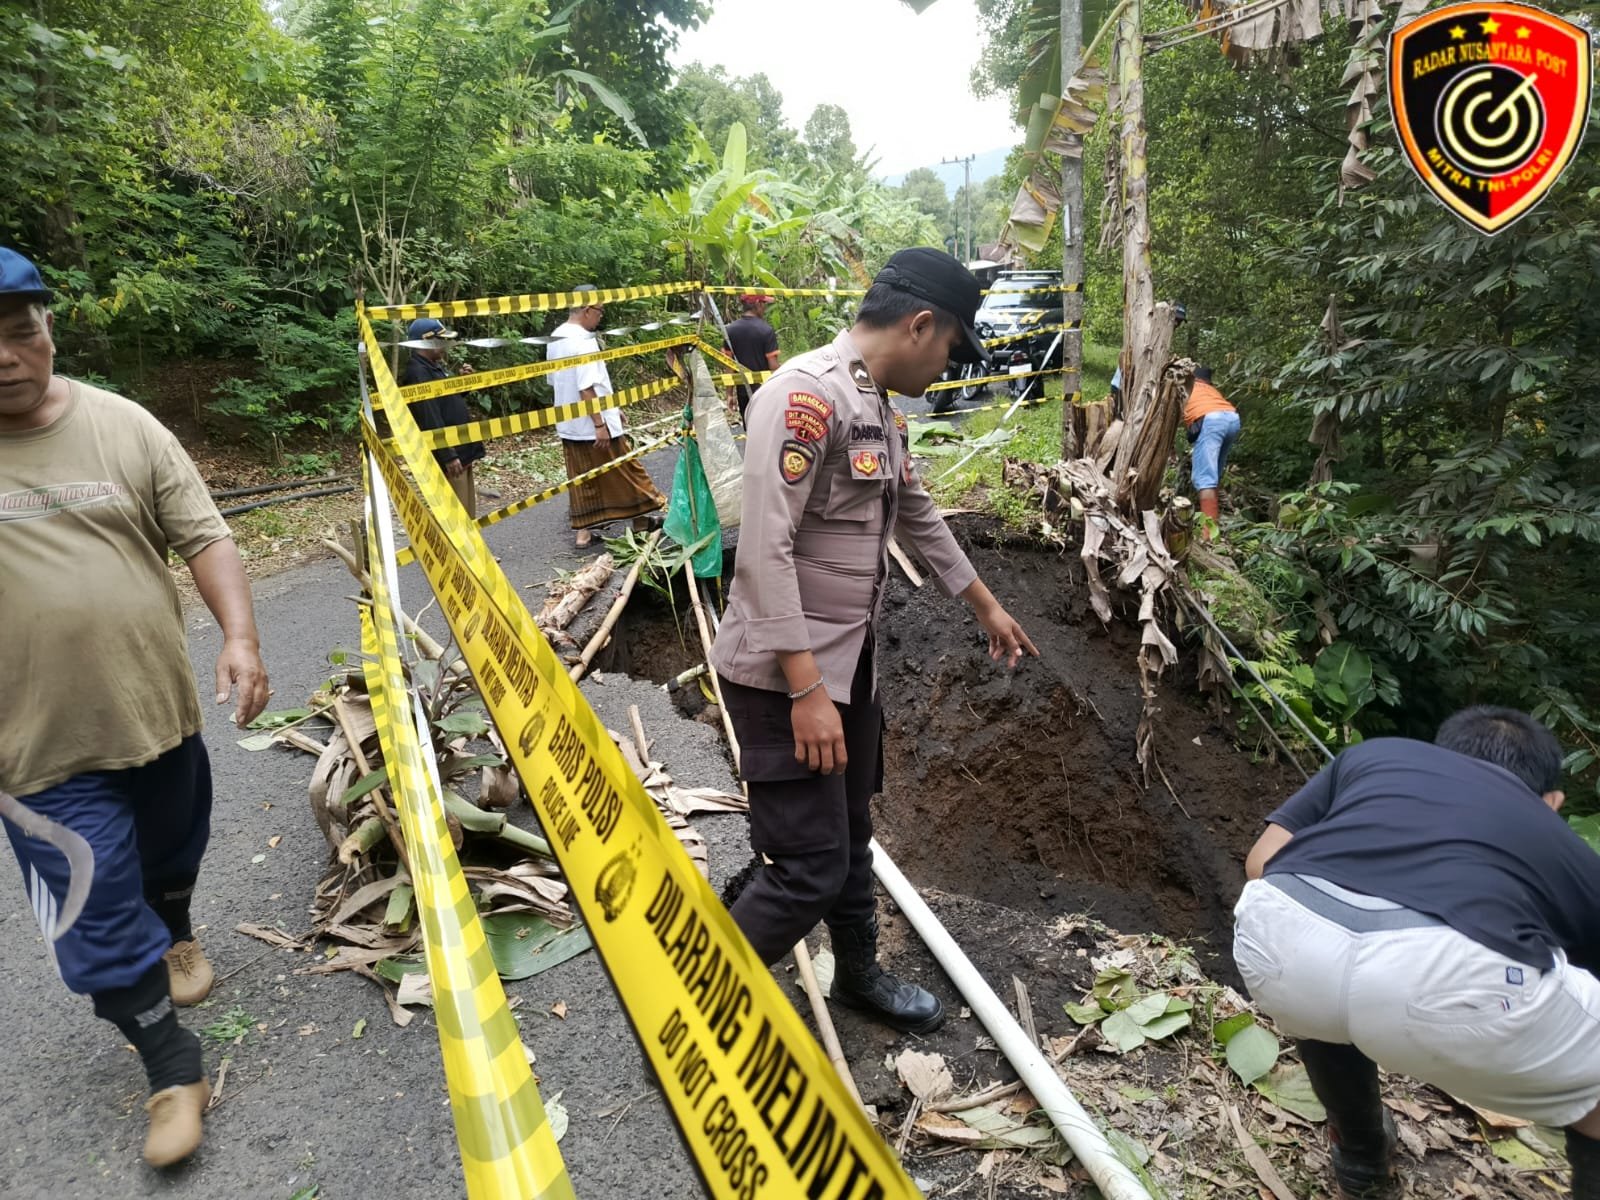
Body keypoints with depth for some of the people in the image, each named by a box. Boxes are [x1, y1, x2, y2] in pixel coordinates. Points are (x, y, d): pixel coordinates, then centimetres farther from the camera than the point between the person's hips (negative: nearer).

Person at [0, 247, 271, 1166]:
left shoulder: (123, 426, -4)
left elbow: (205, 539, -4)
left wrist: (241, 637, -18)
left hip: (162, 711, 2)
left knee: (173, 857, 25)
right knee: (101, 920, 4)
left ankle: (177, 939, 56)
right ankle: (174, 1066, 23)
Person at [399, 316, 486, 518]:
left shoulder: (436, 367, 14)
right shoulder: (418, 374, -17)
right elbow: (431, 421, -23)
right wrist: (448, 456, -25)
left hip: (461, 451, 10)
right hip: (448, 456, -10)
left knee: (468, 515, 16)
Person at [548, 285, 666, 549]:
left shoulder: (556, 338, 9)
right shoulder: (584, 341, -19)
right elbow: (587, 387, -25)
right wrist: (599, 424, -22)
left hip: (570, 425, 9)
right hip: (593, 425, -8)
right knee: (624, 471, 6)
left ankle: (583, 530, 13)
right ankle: (643, 515, 18)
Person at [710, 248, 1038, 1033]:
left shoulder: (880, 408, 11)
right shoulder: (806, 394, -20)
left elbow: (919, 518, 25)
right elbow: (765, 549, -25)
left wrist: (985, 605, 34)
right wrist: (805, 688, -26)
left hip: (850, 665, 9)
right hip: (786, 678, -9)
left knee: (850, 837, 22)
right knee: (809, 868, -5)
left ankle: (858, 977, 44)